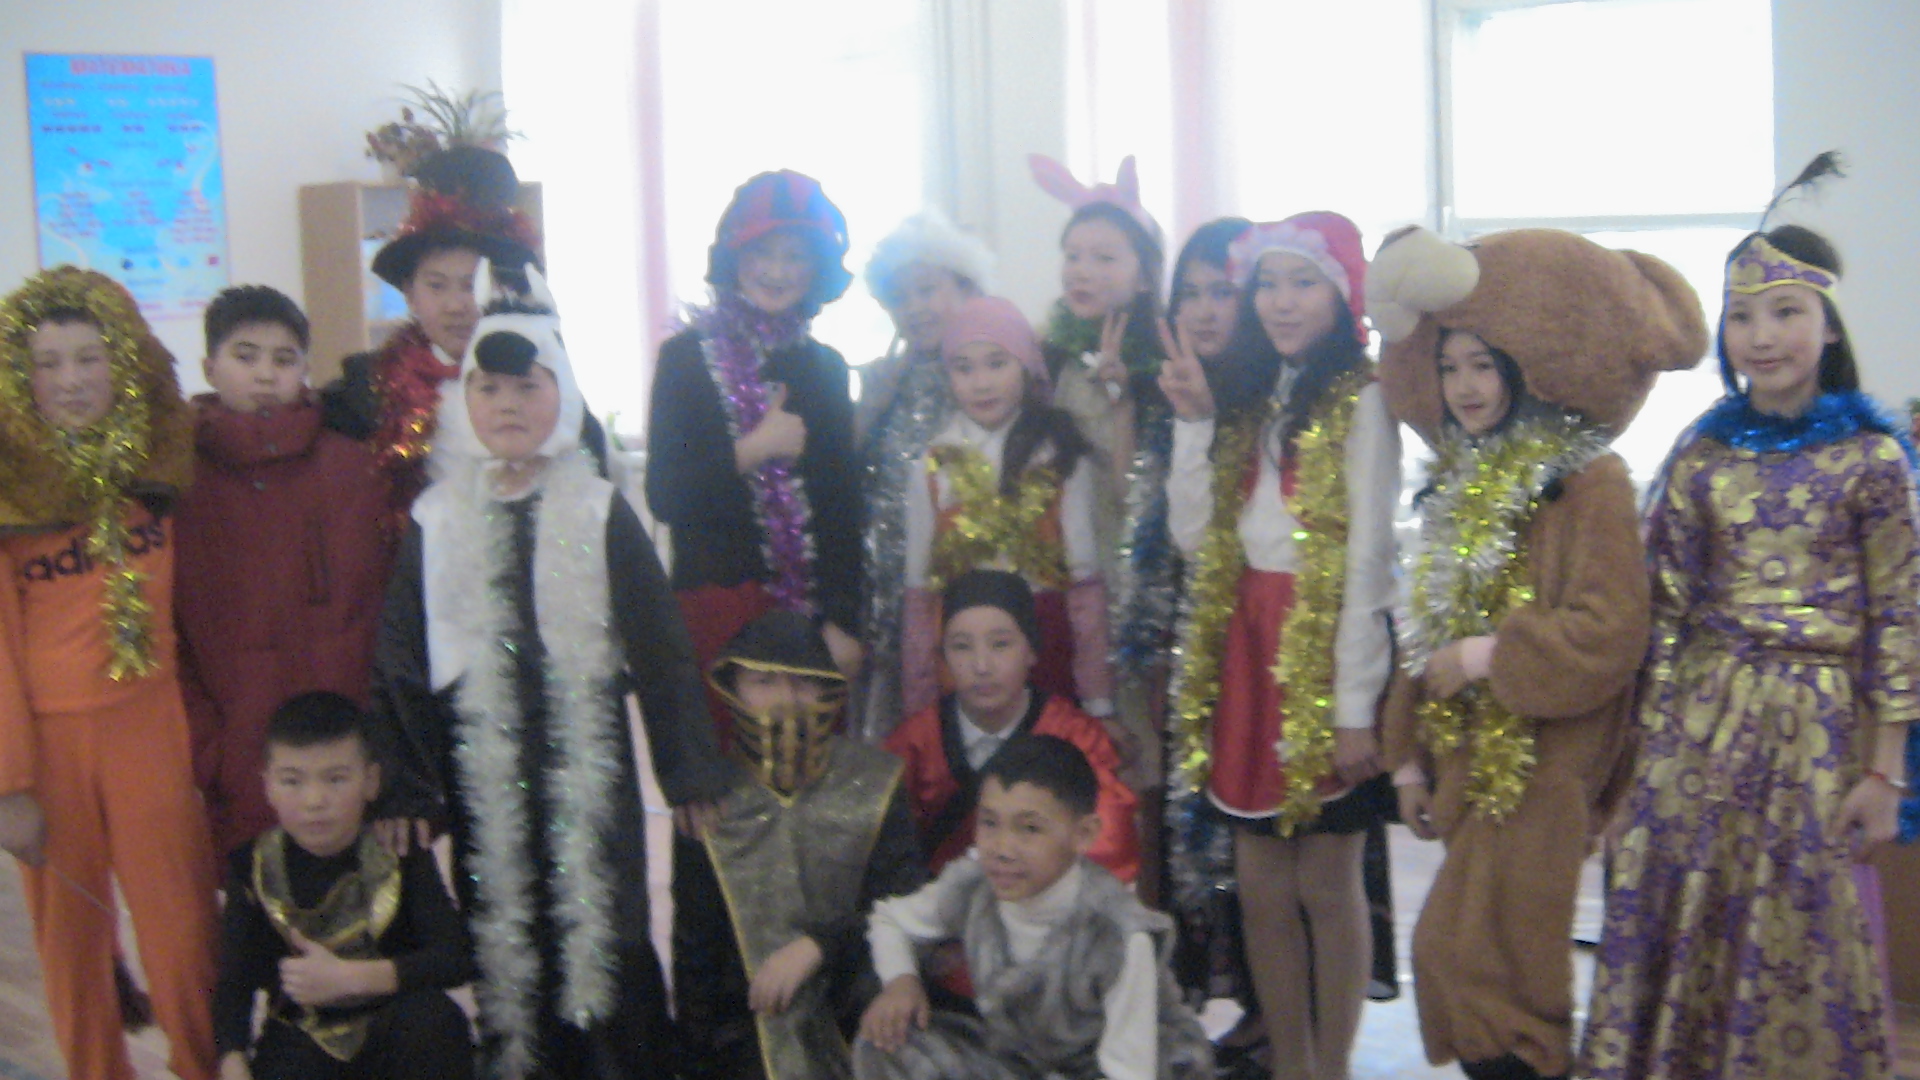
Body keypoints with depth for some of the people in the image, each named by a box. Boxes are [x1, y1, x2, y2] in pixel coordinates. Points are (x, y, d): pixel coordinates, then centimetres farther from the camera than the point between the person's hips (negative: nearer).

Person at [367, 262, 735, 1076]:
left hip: (587, 760, -1)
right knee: (503, 943, 8)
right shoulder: (437, 522, 2)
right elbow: (400, 663, 2)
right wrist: (402, 787, -3)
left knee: (607, 940, 2)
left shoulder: (599, 514, -1)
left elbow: (660, 648, 0)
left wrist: (691, 769, -3)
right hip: (483, 764, 1)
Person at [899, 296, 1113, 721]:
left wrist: (1099, 703, -5)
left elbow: (1085, 578, -2)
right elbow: (918, 590, 6)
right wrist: (917, 706, 3)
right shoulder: (936, 463, 5)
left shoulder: (1060, 457, 0)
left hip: (1046, 645, -1)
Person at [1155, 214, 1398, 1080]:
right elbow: (1194, 536, 7)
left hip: (1326, 653, -6)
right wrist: (1194, 423, -1)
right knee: (1262, 884, 10)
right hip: (1247, 652, 6)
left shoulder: (1358, 399, -7)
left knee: (1325, 882, 3)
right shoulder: (1247, 399, 13)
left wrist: (1355, 708, -14)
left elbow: (1366, 559, -12)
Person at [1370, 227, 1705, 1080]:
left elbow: (1610, 631, -19)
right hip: (1469, 760, 8)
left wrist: (1487, 657, -16)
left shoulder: (1587, 481, -12)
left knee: (1472, 959, -7)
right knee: (1481, 964, 12)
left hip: (1542, 769, -8)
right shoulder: (1460, 484, 14)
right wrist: (1411, 752, 16)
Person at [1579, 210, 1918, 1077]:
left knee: (1799, 937, 6)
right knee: (1676, 931, 7)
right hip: (1700, 719, 3)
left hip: (1814, 725, -3)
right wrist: (1652, 745, 2)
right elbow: (1667, 607, 5)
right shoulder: (1702, 453, 3)